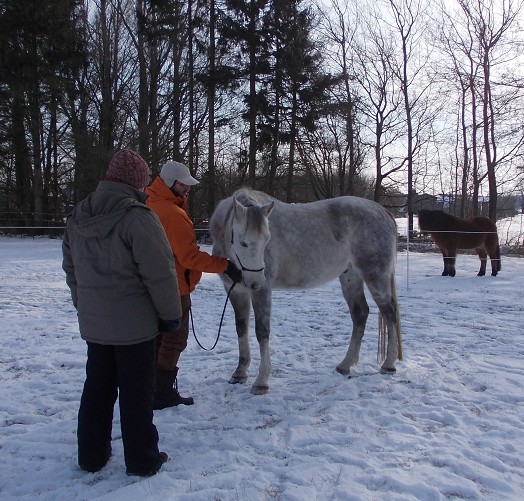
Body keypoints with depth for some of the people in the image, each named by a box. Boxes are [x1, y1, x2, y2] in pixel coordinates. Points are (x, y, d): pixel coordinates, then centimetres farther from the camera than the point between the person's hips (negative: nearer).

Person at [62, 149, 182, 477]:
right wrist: (171, 314, -8)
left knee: (97, 386, 19)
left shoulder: (78, 216, 5)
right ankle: (142, 459, 19)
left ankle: (92, 454, 31)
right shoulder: (137, 216, -20)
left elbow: (71, 266, 15)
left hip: (92, 322, 7)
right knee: (136, 391, 6)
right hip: (134, 323, -7)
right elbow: (160, 273, -20)